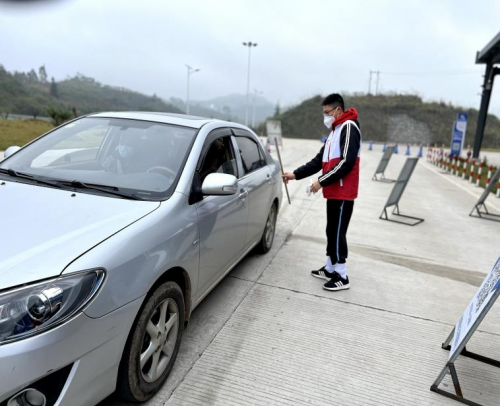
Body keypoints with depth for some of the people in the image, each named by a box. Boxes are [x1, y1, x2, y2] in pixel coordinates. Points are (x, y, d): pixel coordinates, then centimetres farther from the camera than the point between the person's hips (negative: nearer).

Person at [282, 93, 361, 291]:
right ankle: (329, 269, 26)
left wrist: (321, 181, -19)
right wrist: (295, 174, 9)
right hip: (334, 192, 9)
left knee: (337, 233, -4)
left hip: (343, 193, -9)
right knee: (331, 231, 14)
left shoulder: (349, 127, -11)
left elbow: (347, 162, -22)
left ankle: (341, 277, 5)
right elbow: (319, 160, 18)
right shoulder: (335, 131, 21)